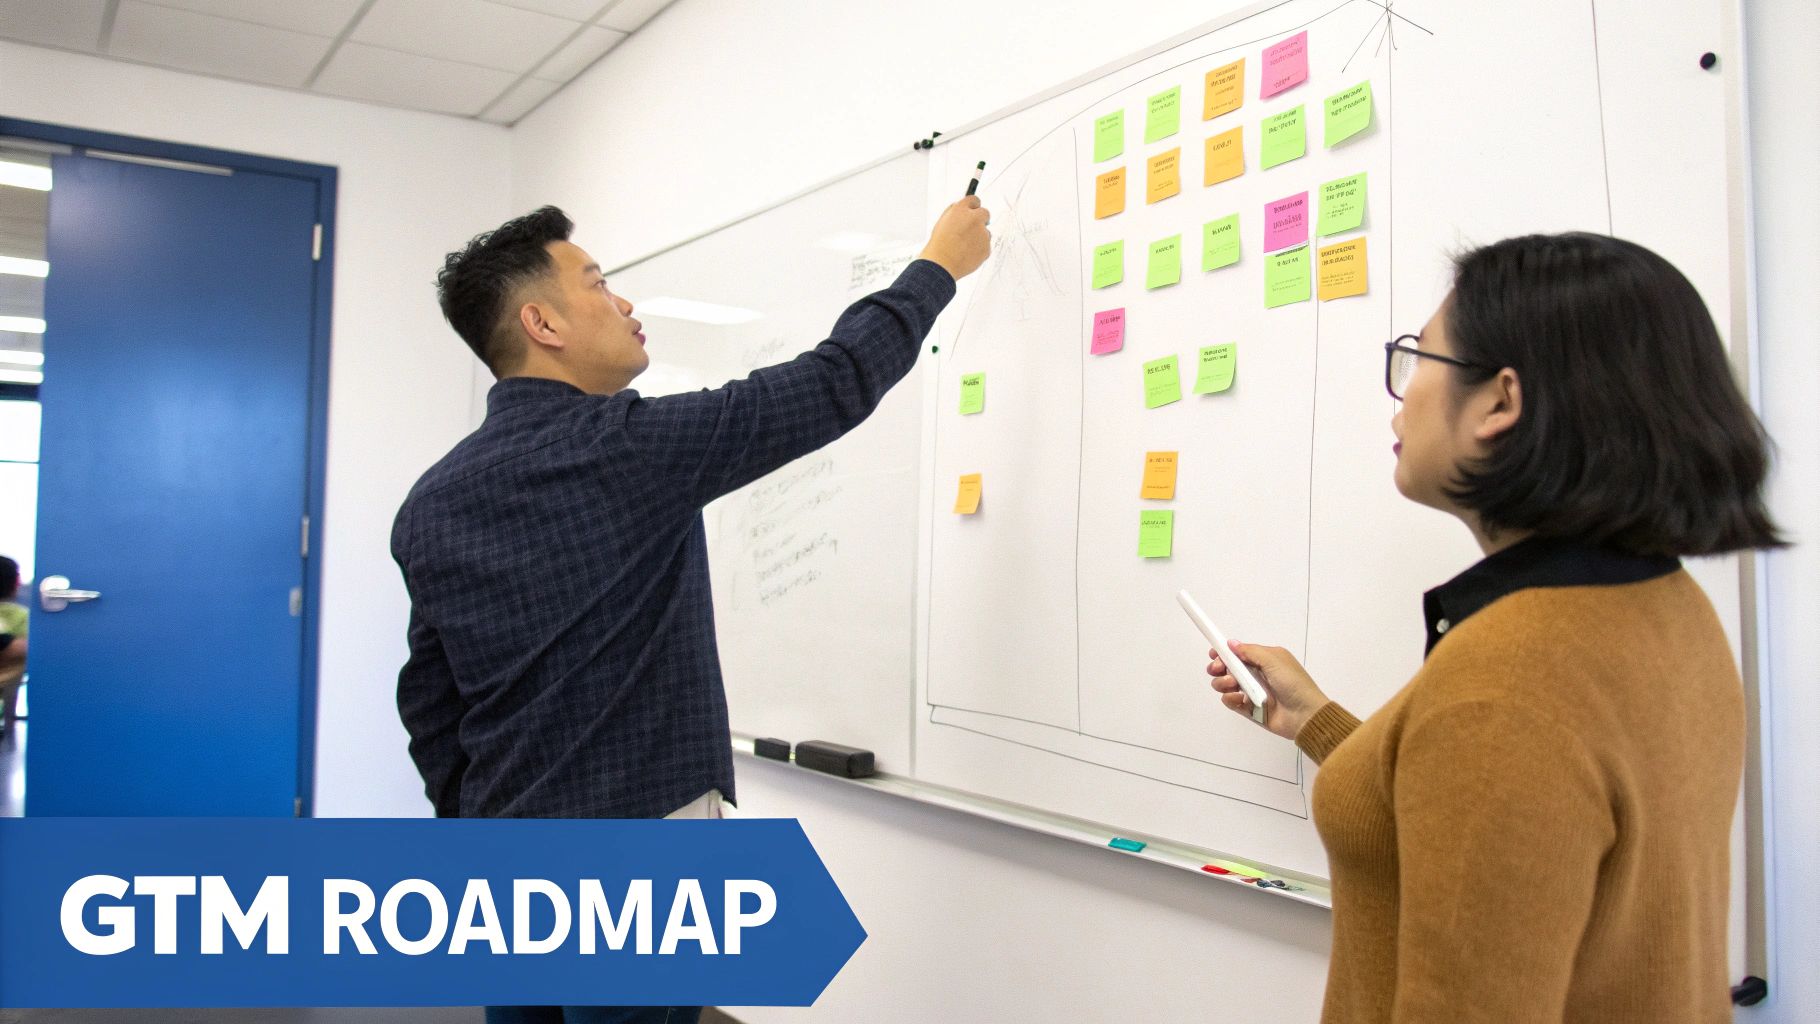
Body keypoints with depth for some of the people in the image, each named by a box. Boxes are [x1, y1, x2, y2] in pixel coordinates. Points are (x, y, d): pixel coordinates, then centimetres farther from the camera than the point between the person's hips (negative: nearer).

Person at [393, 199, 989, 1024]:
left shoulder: (431, 505, 3)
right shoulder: (628, 446, -16)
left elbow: (430, 704, 8)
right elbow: (832, 385, -11)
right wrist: (940, 266, 2)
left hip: (508, 861, 7)